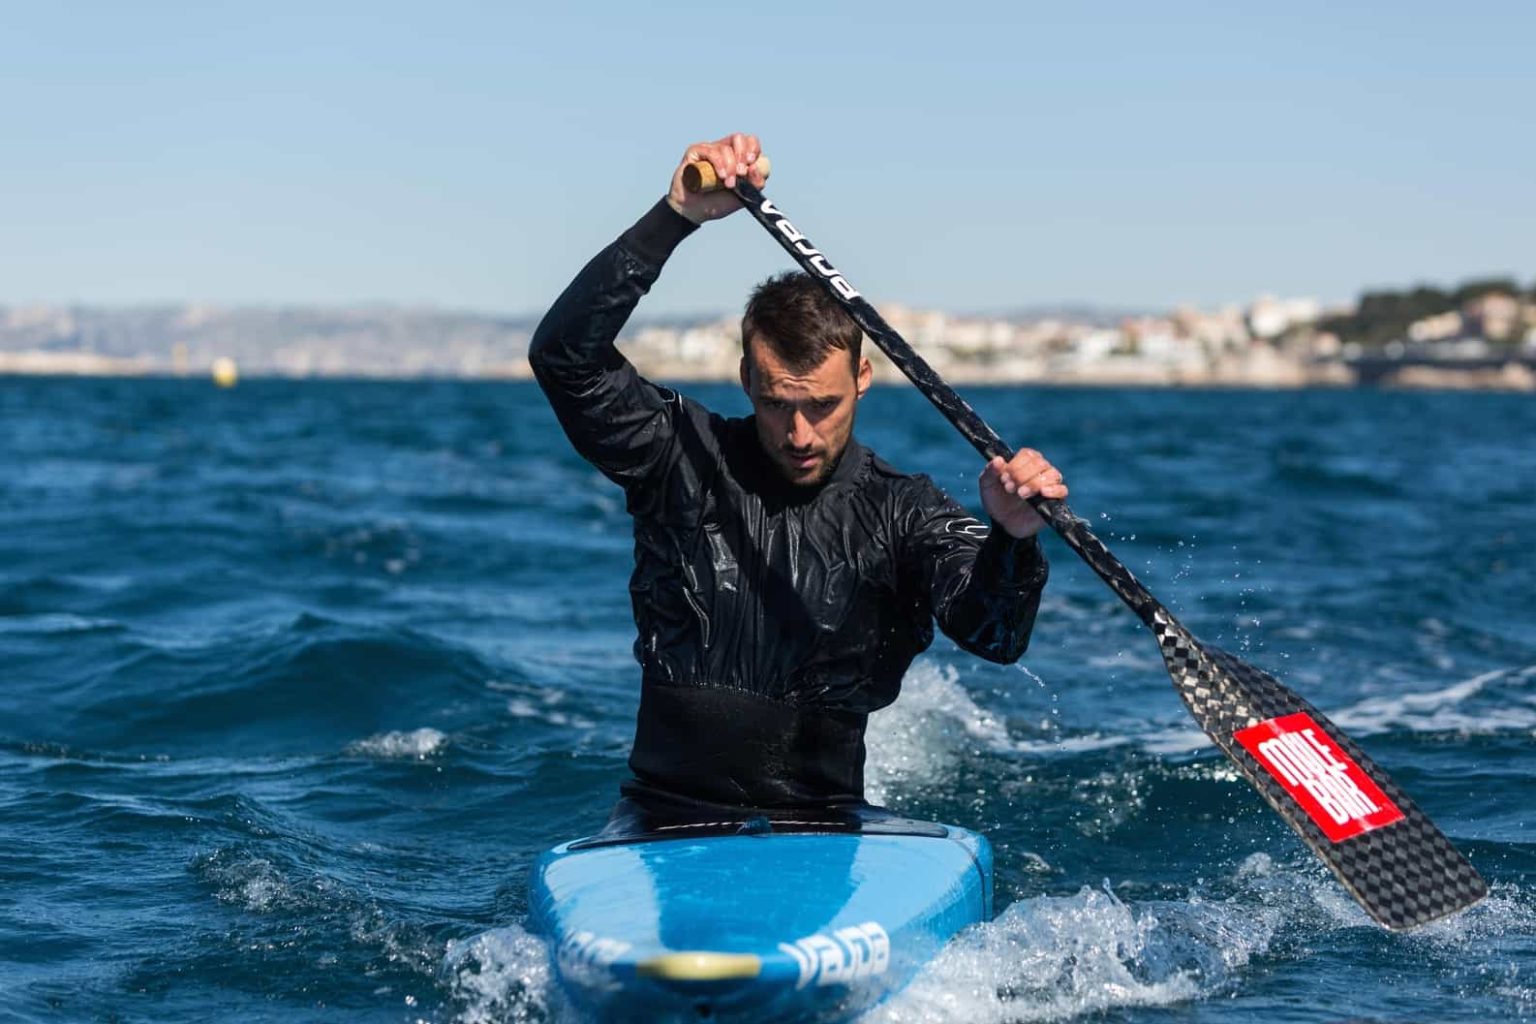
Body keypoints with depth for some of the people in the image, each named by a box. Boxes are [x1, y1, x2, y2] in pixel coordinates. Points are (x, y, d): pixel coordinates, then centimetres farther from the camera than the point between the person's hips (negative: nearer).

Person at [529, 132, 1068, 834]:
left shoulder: (904, 514, 0)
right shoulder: (685, 460, 0)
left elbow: (993, 635, -15)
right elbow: (564, 354, -12)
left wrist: (1012, 539, -38)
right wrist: (677, 216, -21)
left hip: (826, 826, 0)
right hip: (661, 820, 0)